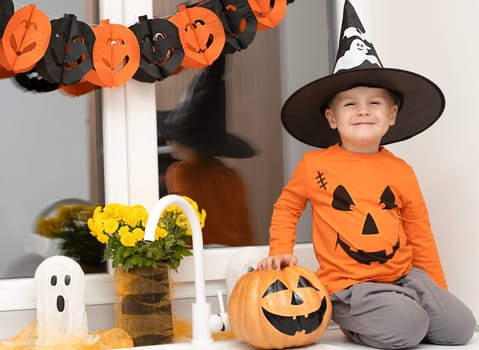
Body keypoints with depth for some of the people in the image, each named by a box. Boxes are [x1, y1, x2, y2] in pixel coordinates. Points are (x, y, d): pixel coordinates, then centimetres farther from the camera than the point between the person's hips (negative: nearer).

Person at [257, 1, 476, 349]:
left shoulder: (401, 171, 2)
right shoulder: (314, 164, -4)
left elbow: (420, 235, 10)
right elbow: (287, 207, 12)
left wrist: (439, 291, 11)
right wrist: (281, 251, -2)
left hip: (406, 277, 4)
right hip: (349, 286, -4)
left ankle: (397, 316, 15)